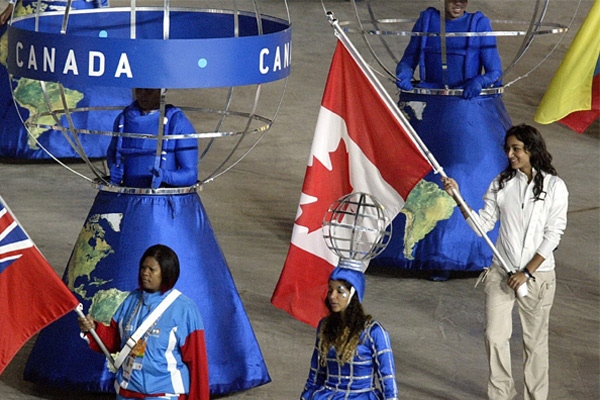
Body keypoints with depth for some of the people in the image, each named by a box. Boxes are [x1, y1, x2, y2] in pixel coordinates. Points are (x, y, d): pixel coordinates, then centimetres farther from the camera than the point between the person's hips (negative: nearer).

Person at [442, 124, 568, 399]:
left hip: (537, 275, -2)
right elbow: (483, 224, 1)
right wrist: (458, 198, -11)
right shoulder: (501, 184, 3)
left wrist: (527, 273, -11)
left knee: (535, 340, 6)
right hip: (501, 273, 3)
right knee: (495, 337, -2)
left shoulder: (554, 187, -6)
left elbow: (553, 235, -8)